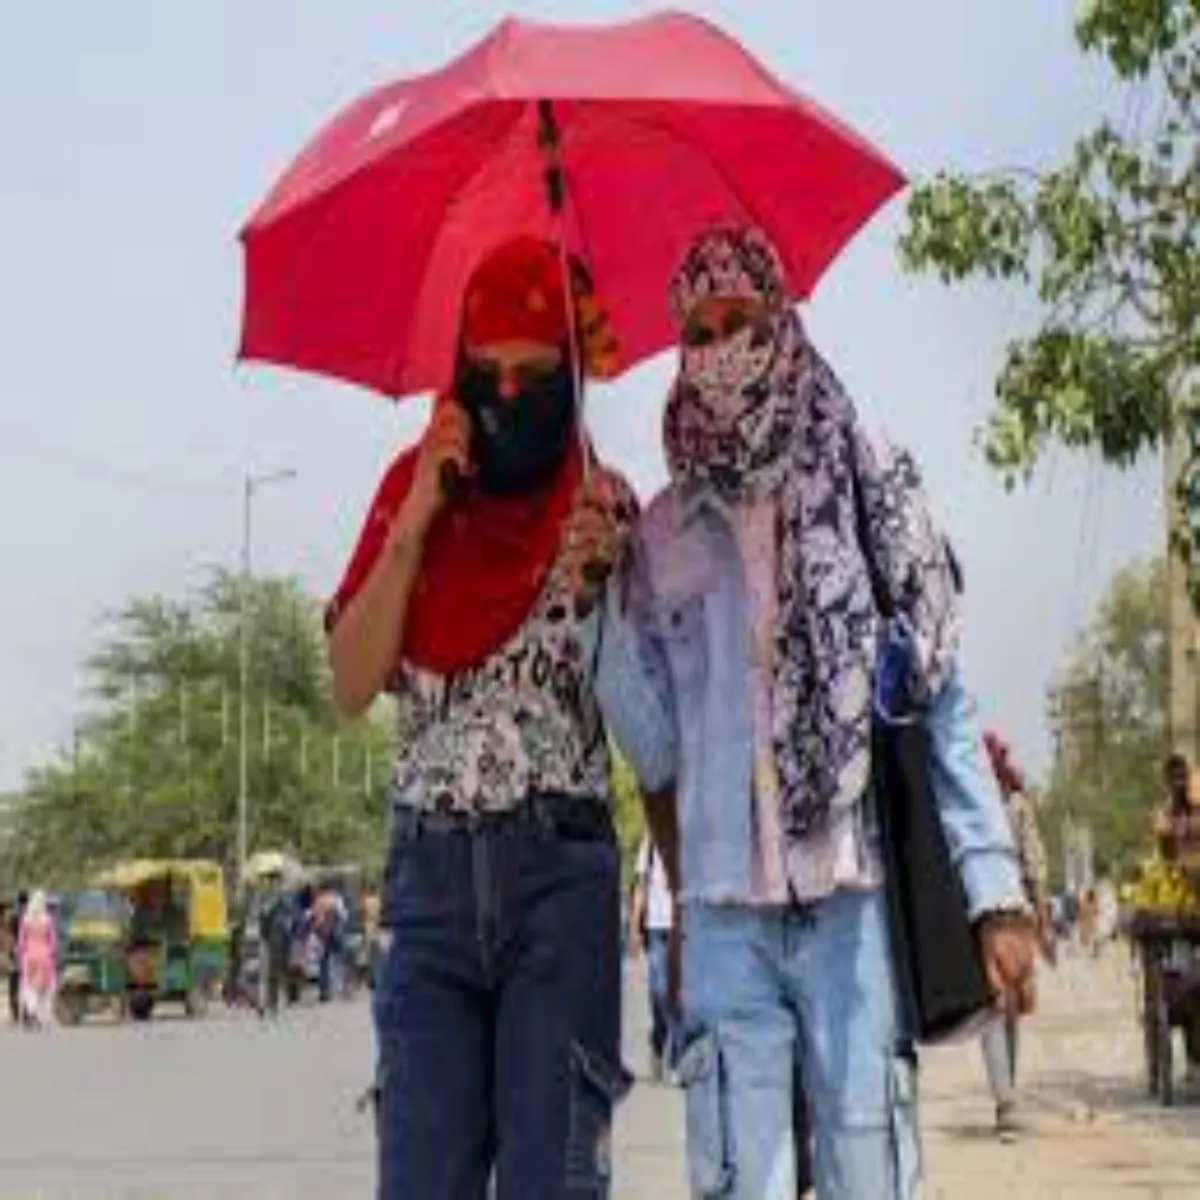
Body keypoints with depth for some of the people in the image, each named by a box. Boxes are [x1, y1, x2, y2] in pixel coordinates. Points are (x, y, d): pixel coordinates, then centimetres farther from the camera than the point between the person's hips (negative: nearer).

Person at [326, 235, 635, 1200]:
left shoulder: (606, 509, 5)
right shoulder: (416, 488, 11)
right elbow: (354, 684, 2)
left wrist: (598, 586, -15)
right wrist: (417, 518, -4)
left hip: (561, 866, -2)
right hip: (430, 864, 2)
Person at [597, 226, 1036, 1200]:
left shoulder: (870, 489, 4)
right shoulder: (658, 539, 9)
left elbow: (948, 707, 1)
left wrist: (997, 896, -4)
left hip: (859, 902, -1)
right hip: (726, 916, 2)